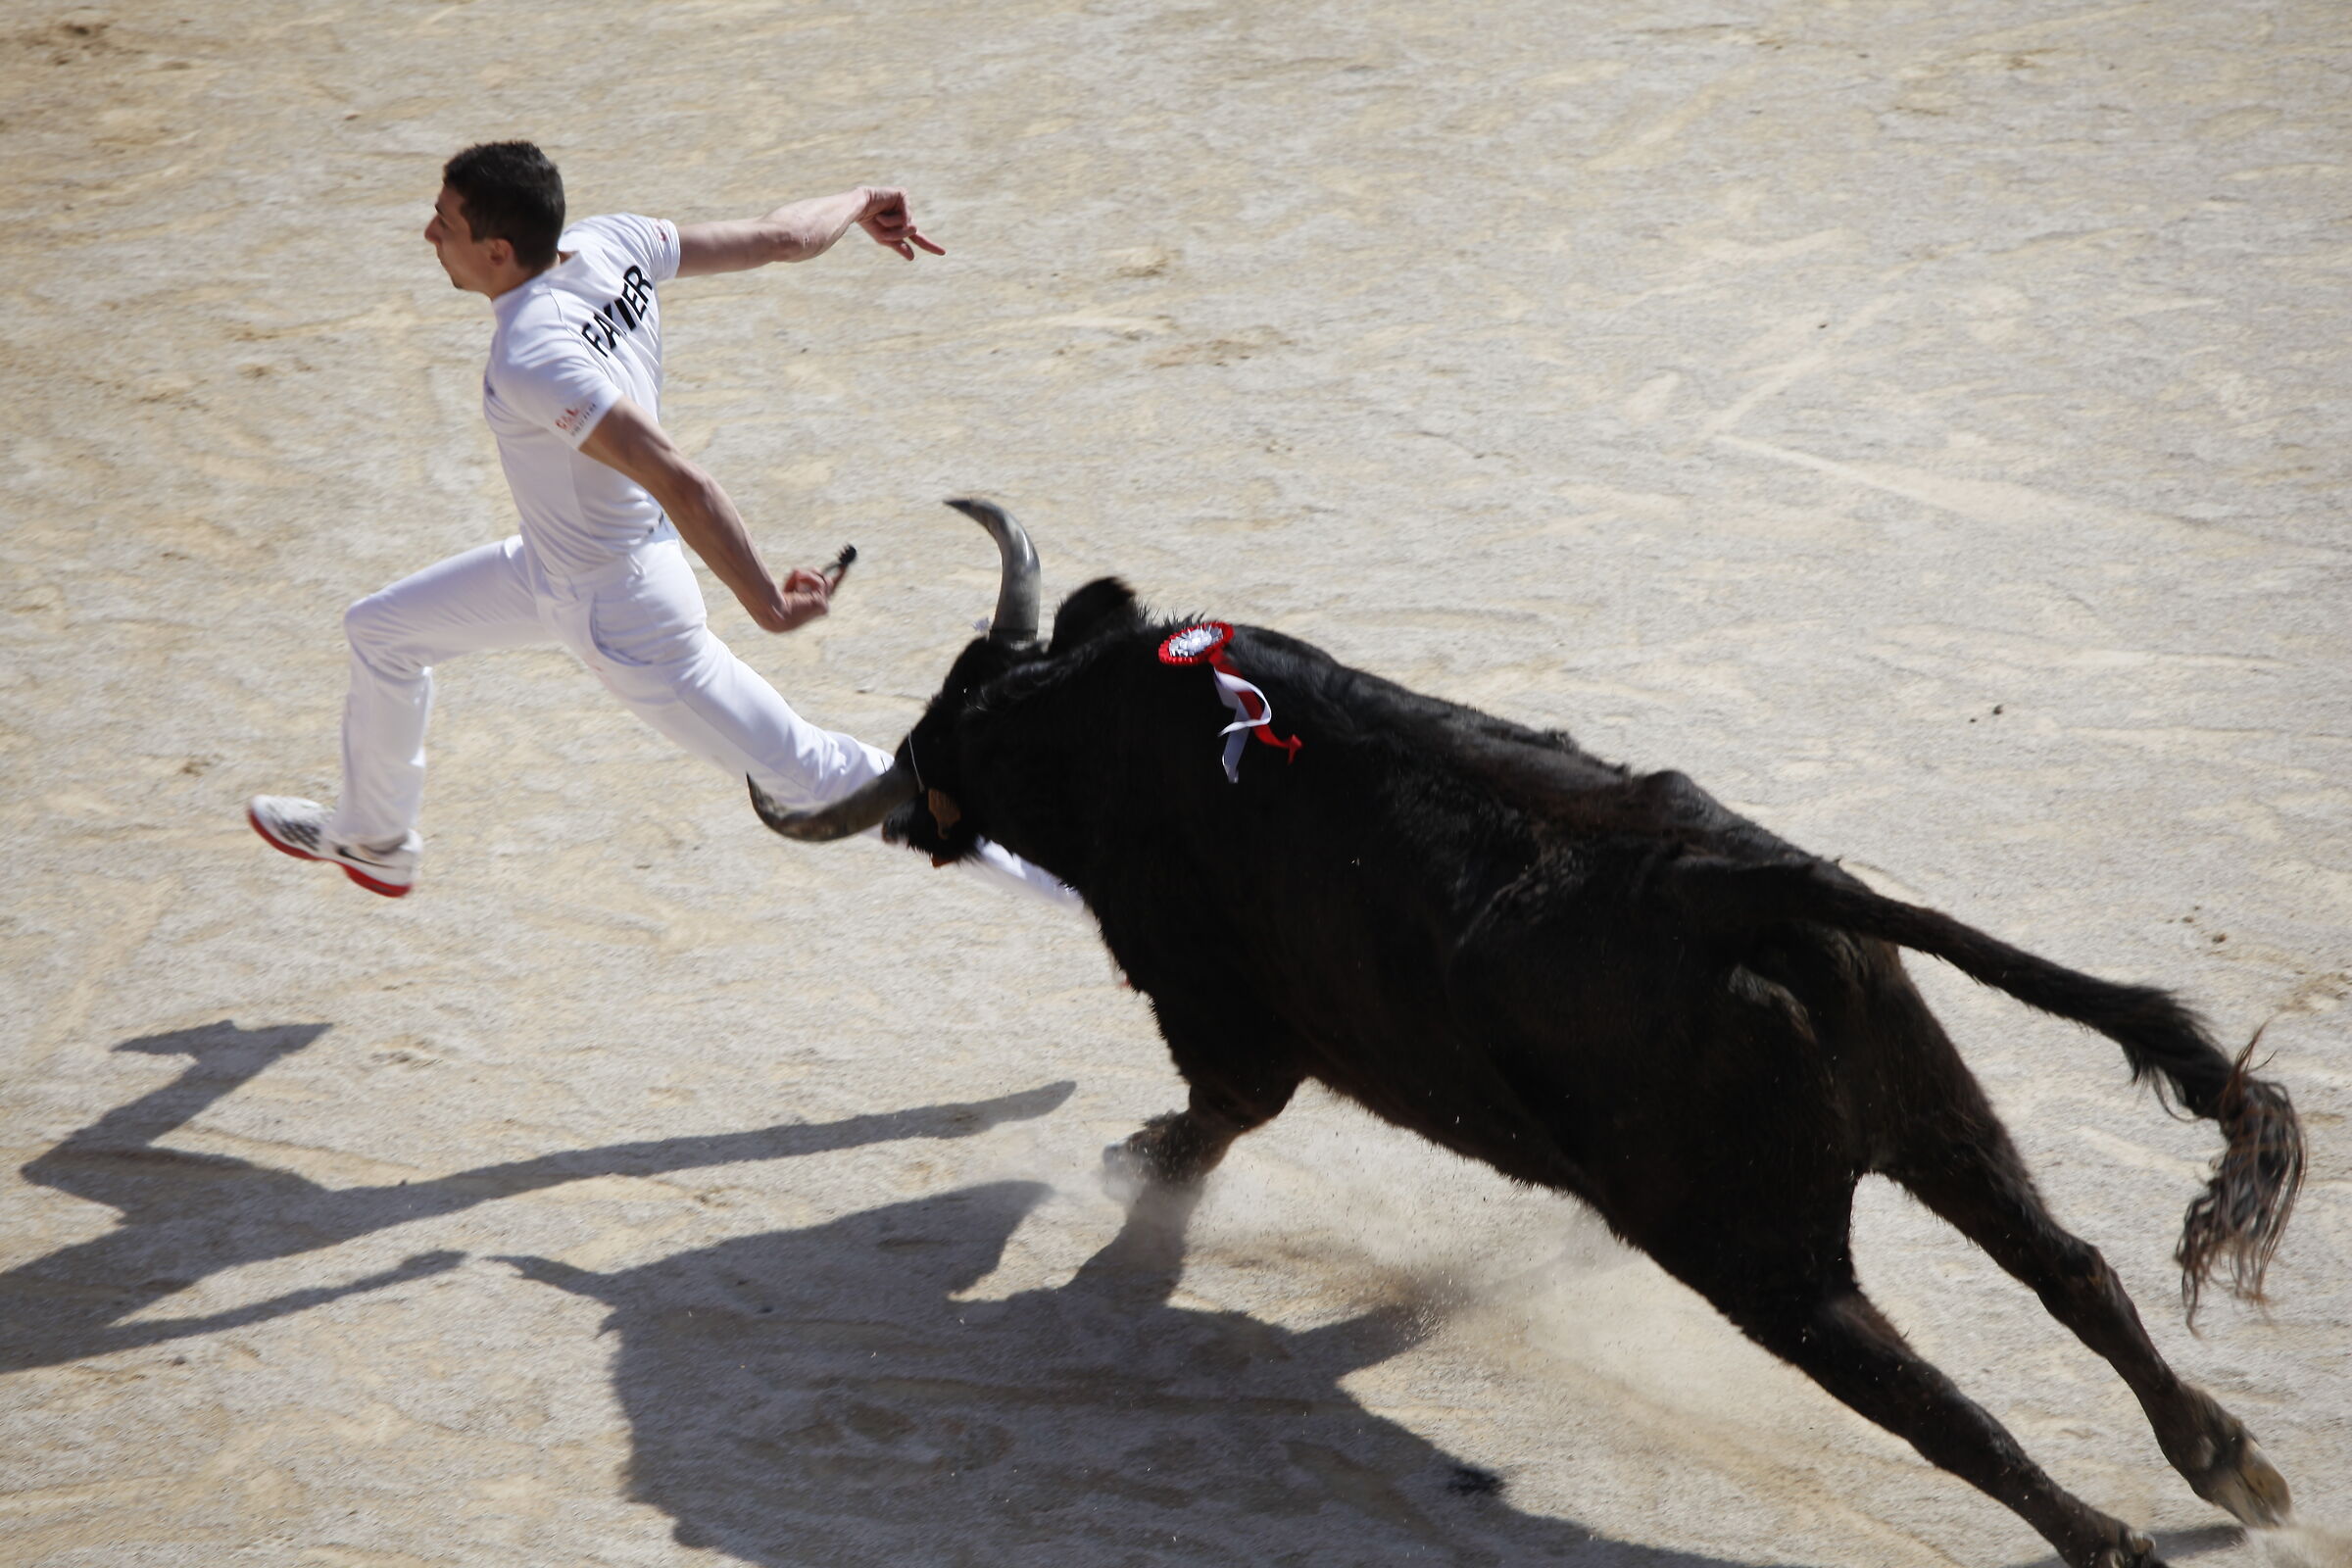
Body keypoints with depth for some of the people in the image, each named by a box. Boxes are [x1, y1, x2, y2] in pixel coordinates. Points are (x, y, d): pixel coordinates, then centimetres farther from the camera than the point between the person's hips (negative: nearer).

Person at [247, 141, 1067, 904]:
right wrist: (859, 204, 13)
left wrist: (765, 604, -32)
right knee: (379, 631, 23)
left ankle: (1025, 847, 11)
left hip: (622, 616, -10)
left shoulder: (531, 358, -35)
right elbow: (784, 236, -6)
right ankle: (371, 837, 46)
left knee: (808, 773, 1)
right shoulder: (610, 243, -13)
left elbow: (681, 484, -38)